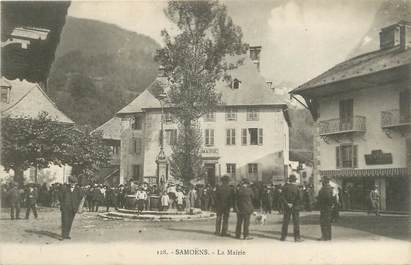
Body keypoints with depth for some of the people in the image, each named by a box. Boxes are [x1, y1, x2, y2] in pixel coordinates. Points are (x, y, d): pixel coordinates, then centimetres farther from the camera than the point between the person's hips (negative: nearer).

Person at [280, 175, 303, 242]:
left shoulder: (285, 187, -3)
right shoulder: (296, 188, -8)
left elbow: (281, 197, -10)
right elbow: (300, 198, -13)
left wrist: (287, 204, -8)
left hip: (287, 207, 2)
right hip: (295, 207, -2)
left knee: (285, 222, 8)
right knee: (296, 222, 3)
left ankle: (283, 237, 10)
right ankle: (297, 237, 2)